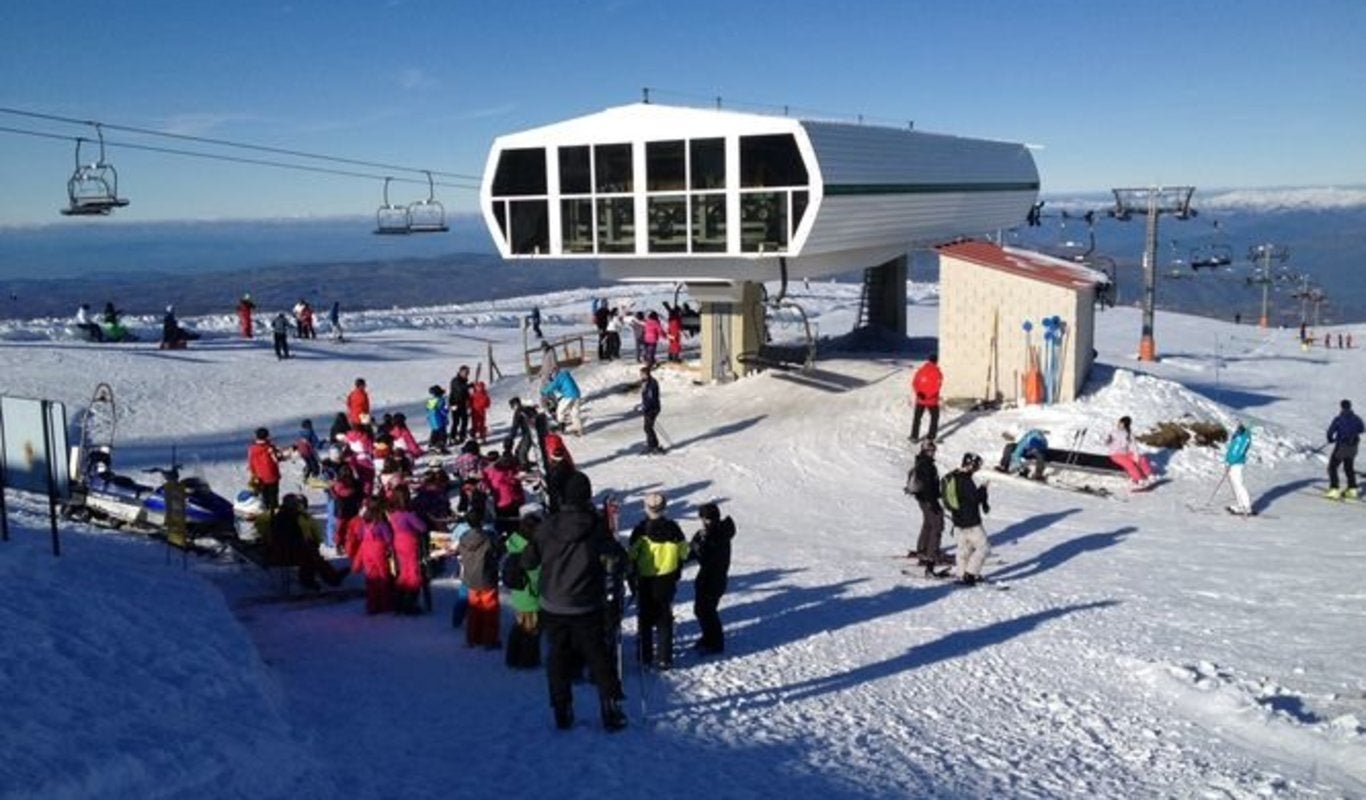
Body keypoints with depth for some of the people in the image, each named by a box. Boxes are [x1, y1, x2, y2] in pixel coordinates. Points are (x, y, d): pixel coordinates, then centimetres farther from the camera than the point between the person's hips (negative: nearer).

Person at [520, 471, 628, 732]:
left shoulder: (548, 526, -4)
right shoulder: (595, 526, -13)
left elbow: (528, 560, 2)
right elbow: (617, 557, -10)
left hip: (552, 607, 2)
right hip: (587, 609, -2)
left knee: (559, 658, 14)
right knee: (599, 659, 9)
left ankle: (562, 714, 15)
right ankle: (611, 712, 9)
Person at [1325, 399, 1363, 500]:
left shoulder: (1339, 419, -16)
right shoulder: (1356, 419, 0)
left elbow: (1330, 432, -17)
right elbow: (1361, 430, 18)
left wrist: (1331, 440, 5)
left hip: (1341, 446, -5)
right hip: (1353, 447, 6)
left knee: (1332, 467, 5)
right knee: (1349, 467, 22)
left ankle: (1334, 490, -4)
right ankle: (1352, 489, 24)